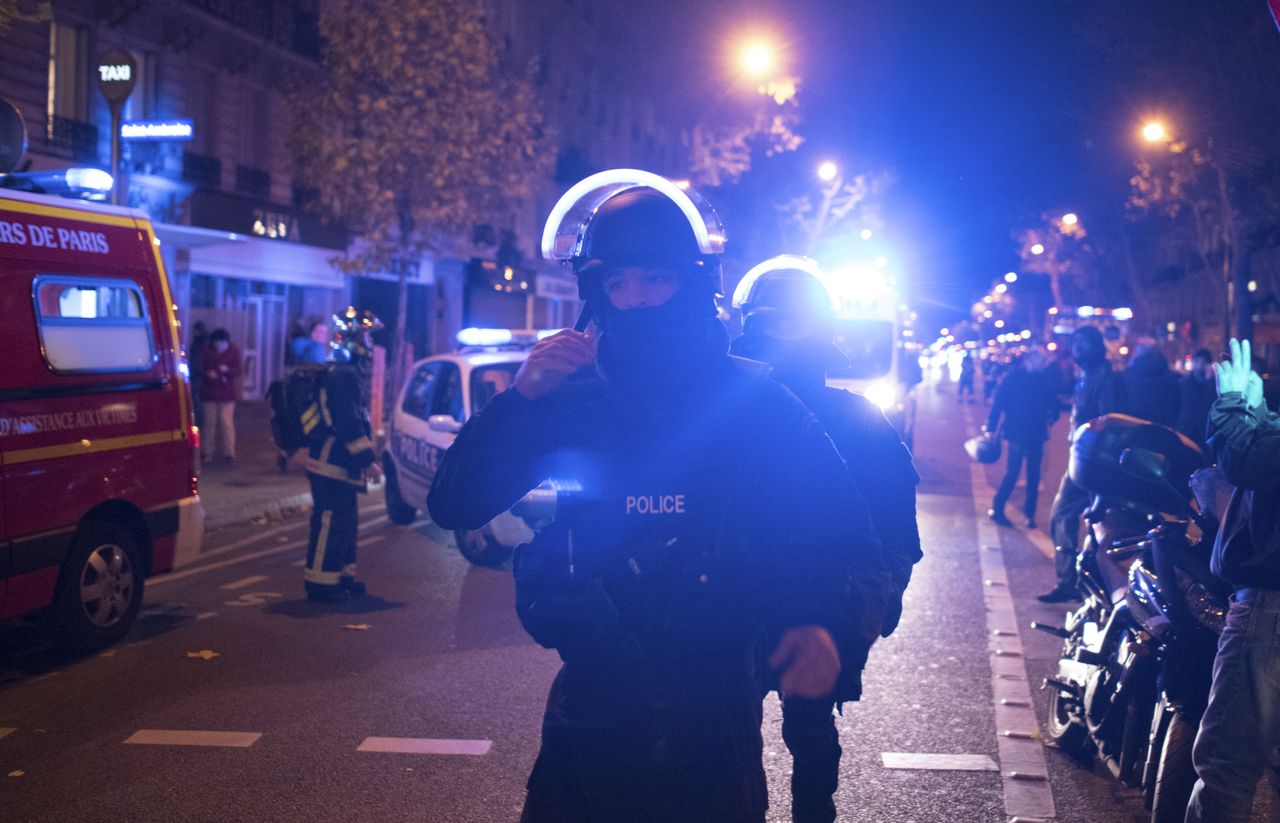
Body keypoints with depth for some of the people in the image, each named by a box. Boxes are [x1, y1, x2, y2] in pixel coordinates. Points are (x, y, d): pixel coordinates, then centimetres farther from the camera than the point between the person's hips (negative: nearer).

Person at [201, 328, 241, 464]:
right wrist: (208, 373, -18)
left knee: (227, 423, -4)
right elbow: (201, 369, 4)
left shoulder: (233, 352, 1)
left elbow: (237, 371, -3)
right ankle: (207, 453, 12)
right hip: (209, 392, 1)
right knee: (210, 423, 5)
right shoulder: (207, 352, 3)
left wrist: (227, 370, -24)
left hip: (227, 393, -1)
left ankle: (229, 453, 2)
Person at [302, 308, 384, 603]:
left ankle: (342, 575, 26)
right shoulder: (345, 376, -17)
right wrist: (367, 460, -21)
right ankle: (320, 582, -2)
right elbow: (348, 424, -23)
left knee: (346, 521, 17)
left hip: (340, 465, 11)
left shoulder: (350, 374, 16)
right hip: (331, 464, -11)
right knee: (330, 522, -7)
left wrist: (366, 458, 21)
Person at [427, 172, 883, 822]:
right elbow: (452, 506, -3)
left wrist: (820, 622, -29)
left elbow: (843, 532, -8)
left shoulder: (756, 402, -5)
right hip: (586, 702, 2)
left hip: (709, 714, -2)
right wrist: (519, 398, -16)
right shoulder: (569, 402, 1)